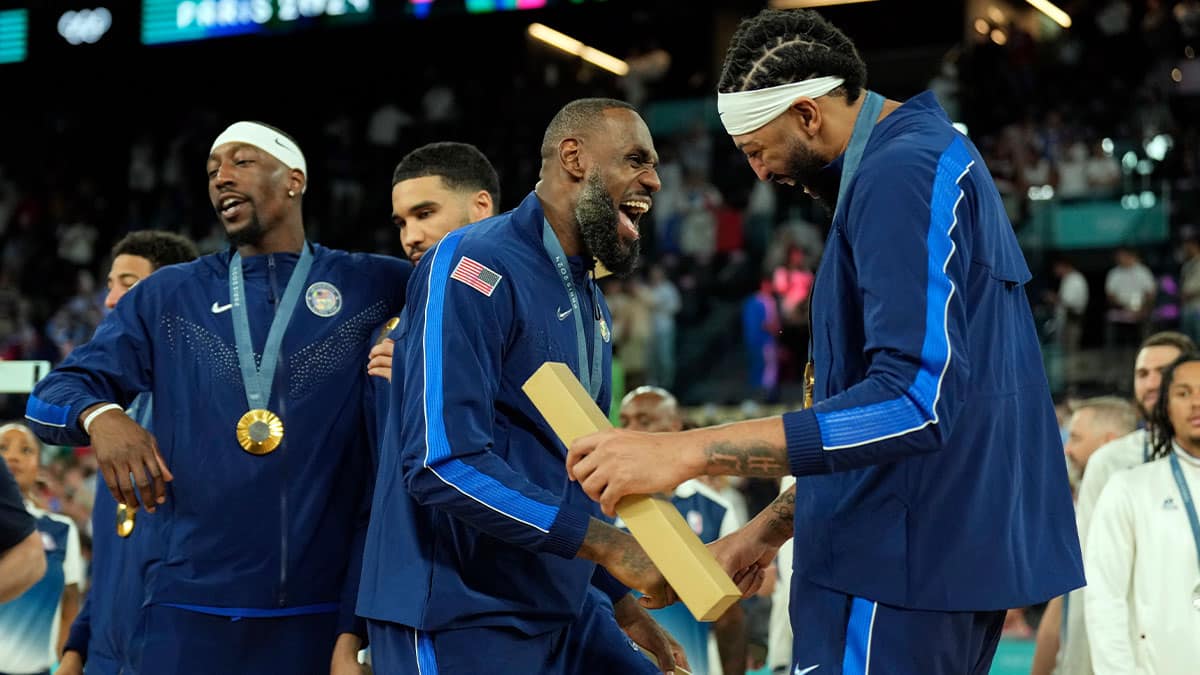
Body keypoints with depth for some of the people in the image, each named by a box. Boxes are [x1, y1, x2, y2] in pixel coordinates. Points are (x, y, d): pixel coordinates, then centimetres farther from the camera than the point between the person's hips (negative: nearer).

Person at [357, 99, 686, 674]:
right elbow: (444, 462, -24)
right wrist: (608, 543, -23)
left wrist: (622, 596, 13)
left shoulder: (590, 303, 13)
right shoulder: (476, 266, -15)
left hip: (563, 615, 8)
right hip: (460, 624, -8)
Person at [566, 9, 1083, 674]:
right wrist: (773, 525, 19)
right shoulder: (931, 159, 17)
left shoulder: (903, 172, -15)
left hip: (900, 568, -10)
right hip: (954, 556, 10)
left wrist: (688, 450, -27)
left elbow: (915, 402, -27)